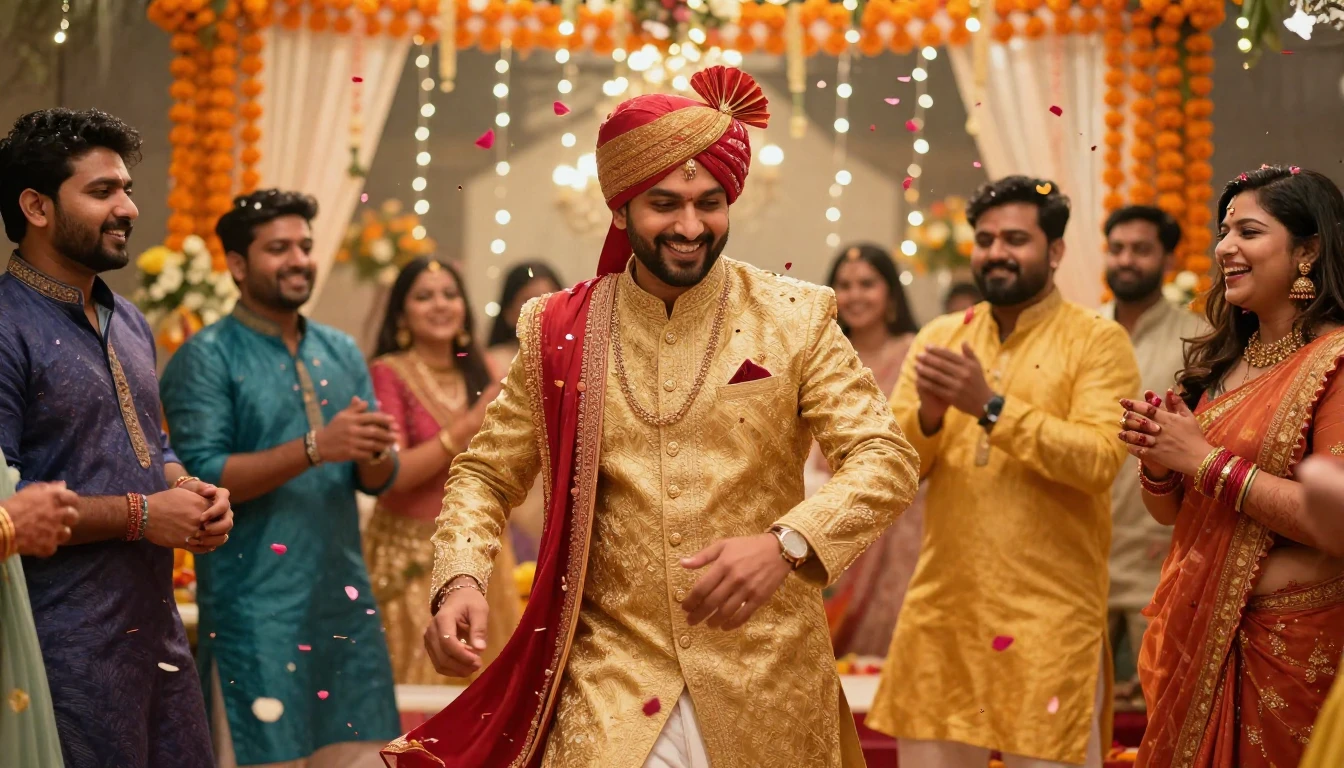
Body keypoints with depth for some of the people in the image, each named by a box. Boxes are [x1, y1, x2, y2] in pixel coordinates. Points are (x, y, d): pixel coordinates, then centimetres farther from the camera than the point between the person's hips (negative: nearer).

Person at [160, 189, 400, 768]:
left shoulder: (342, 352, 12)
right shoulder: (206, 358, -4)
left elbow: (379, 480, 12)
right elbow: (201, 476, -15)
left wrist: (374, 450, -11)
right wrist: (314, 448, -22)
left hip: (345, 600, 5)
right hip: (256, 609, -5)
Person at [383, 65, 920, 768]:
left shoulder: (795, 320, -2)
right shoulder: (559, 332, 2)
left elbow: (886, 461, -7)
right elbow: (486, 473, 10)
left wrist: (785, 544, -24)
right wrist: (458, 580, -9)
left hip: (766, 678, 0)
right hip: (610, 677, 0)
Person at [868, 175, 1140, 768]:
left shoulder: (1097, 340, -3)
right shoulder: (938, 337, 11)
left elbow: (1099, 460, -17)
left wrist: (992, 407, -21)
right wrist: (928, 415, -13)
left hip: (1048, 613, -4)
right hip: (941, 606, 5)